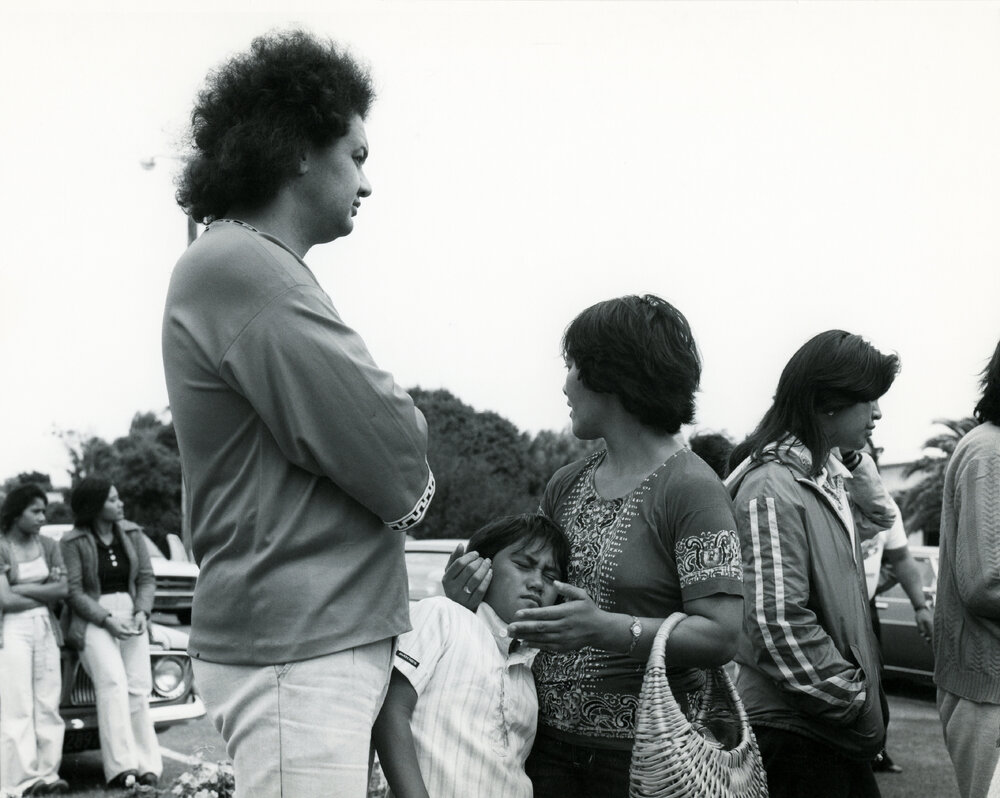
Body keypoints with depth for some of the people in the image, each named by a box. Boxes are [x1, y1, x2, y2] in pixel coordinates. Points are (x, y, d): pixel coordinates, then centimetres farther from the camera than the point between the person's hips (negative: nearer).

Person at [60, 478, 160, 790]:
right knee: (113, 684, -21)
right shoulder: (73, 542, -4)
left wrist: (142, 613, -7)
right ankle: (120, 767, -24)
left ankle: (147, 765, -6)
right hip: (92, 620, -4)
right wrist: (107, 619, -16)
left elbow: (147, 578, 10)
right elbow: (74, 591, -7)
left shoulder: (132, 535, 9)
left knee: (138, 687, -8)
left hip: (131, 615, 4)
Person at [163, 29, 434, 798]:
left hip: (335, 633, 10)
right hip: (299, 652, -10)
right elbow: (393, 458, -18)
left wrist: (395, 470, -1)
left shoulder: (255, 268, 17)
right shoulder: (241, 268, -15)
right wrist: (407, 473, 2)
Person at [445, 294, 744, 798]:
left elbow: (721, 636, -16)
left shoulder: (691, 488, -10)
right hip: (545, 741, 5)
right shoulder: (565, 486, 11)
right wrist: (471, 599, -3)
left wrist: (608, 630, -28)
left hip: (640, 755, -5)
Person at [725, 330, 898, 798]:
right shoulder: (772, 489, -18)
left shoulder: (826, 478, 11)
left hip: (836, 723, 9)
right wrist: (858, 704, -16)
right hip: (790, 728, -9)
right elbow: (779, 622, -24)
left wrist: (864, 696, 15)